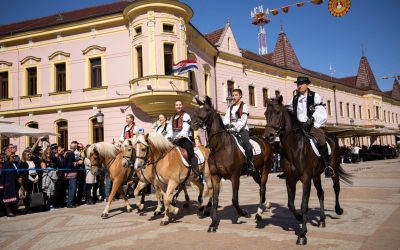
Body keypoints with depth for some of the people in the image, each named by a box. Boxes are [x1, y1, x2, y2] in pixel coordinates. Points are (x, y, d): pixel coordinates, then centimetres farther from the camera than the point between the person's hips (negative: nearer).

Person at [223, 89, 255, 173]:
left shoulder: (244, 106, 3)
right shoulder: (230, 107, 19)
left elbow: (243, 120, -9)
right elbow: (226, 117, 6)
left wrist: (235, 126, -23)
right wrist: (227, 124, -16)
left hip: (242, 129, -5)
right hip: (232, 130, 6)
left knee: (246, 143, -28)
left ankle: (250, 164, -20)